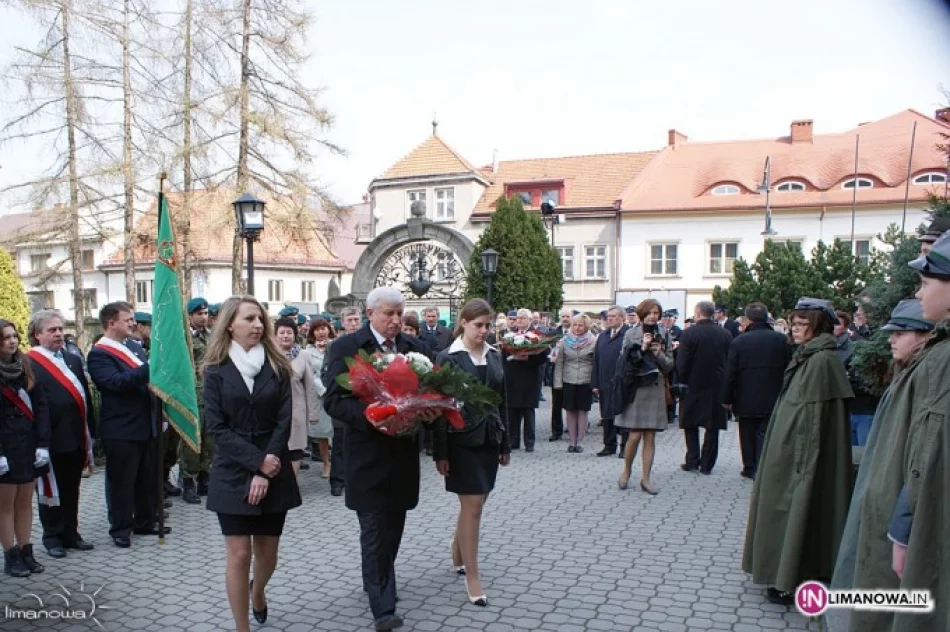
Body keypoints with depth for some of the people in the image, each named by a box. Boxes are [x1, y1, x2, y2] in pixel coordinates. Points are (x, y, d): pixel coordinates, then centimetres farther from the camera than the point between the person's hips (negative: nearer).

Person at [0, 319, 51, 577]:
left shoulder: (26, 366, 5)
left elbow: (40, 406, 4)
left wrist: (43, 444, -3)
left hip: (28, 444, 4)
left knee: (25, 501, 11)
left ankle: (26, 552, 19)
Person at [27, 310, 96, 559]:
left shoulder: (73, 360, 12)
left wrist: (89, 433, 7)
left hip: (76, 438, 6)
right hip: (52, 441, -6)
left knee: (72, 490, 16)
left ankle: (71, 533, 27)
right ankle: (52, 537, 23)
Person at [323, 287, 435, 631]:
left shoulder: (414, 347, 5)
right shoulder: (346, 347, -8)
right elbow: (333, 400, -12)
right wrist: (371, 416, -27)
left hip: (403, 450, 5)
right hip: (368, 452, -5)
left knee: (394, 526, 17)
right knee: (375, 530, -2)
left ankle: (377, 582, 39)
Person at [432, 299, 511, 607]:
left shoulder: (494, 356, 7)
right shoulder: (448, 358, -9)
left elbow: (501, 401, 12)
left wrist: (505, 443, 12)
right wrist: (440, 453, -12)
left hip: (489, 439, 6)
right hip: (463, 441, -5)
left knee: (473, 503, 14)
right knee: (473, 506, -4)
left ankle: (457, 556, 33)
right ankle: (472, 576, 6)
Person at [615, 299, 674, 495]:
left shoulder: (664, 335, 8)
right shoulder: (631, 334, 1)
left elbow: (669, 365, 7)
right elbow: (624, 361, -5)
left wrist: (659, 353, -11)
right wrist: (642, 348, -14)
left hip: (655, 389, 2)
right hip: (635, 388, -2)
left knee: (650, 437, 4)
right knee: (634, 436, -4)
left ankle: (646, 479, 14)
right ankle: (626, 470, 21)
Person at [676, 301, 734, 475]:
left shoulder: (689, 333, -12)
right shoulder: (725, 334, -2)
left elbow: (681, 363, -12)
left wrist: (682, 382, -2)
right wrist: (725, 382, 9)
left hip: (693, 386, -2)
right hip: (717, 387, 2)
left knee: (691, 425, 12)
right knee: (712, 427, 9)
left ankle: (692, 462, 11)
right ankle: (706, 465, 11)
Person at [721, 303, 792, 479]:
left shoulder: (739, 341, -10)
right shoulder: (781, 340, -4)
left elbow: (730, 373, -8)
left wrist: (727, 398, 1)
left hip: (746, 399, 0)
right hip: (772, 399, 1)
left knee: (748, 435, 15)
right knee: (765, 434, 3)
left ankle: (749, 468, 25)